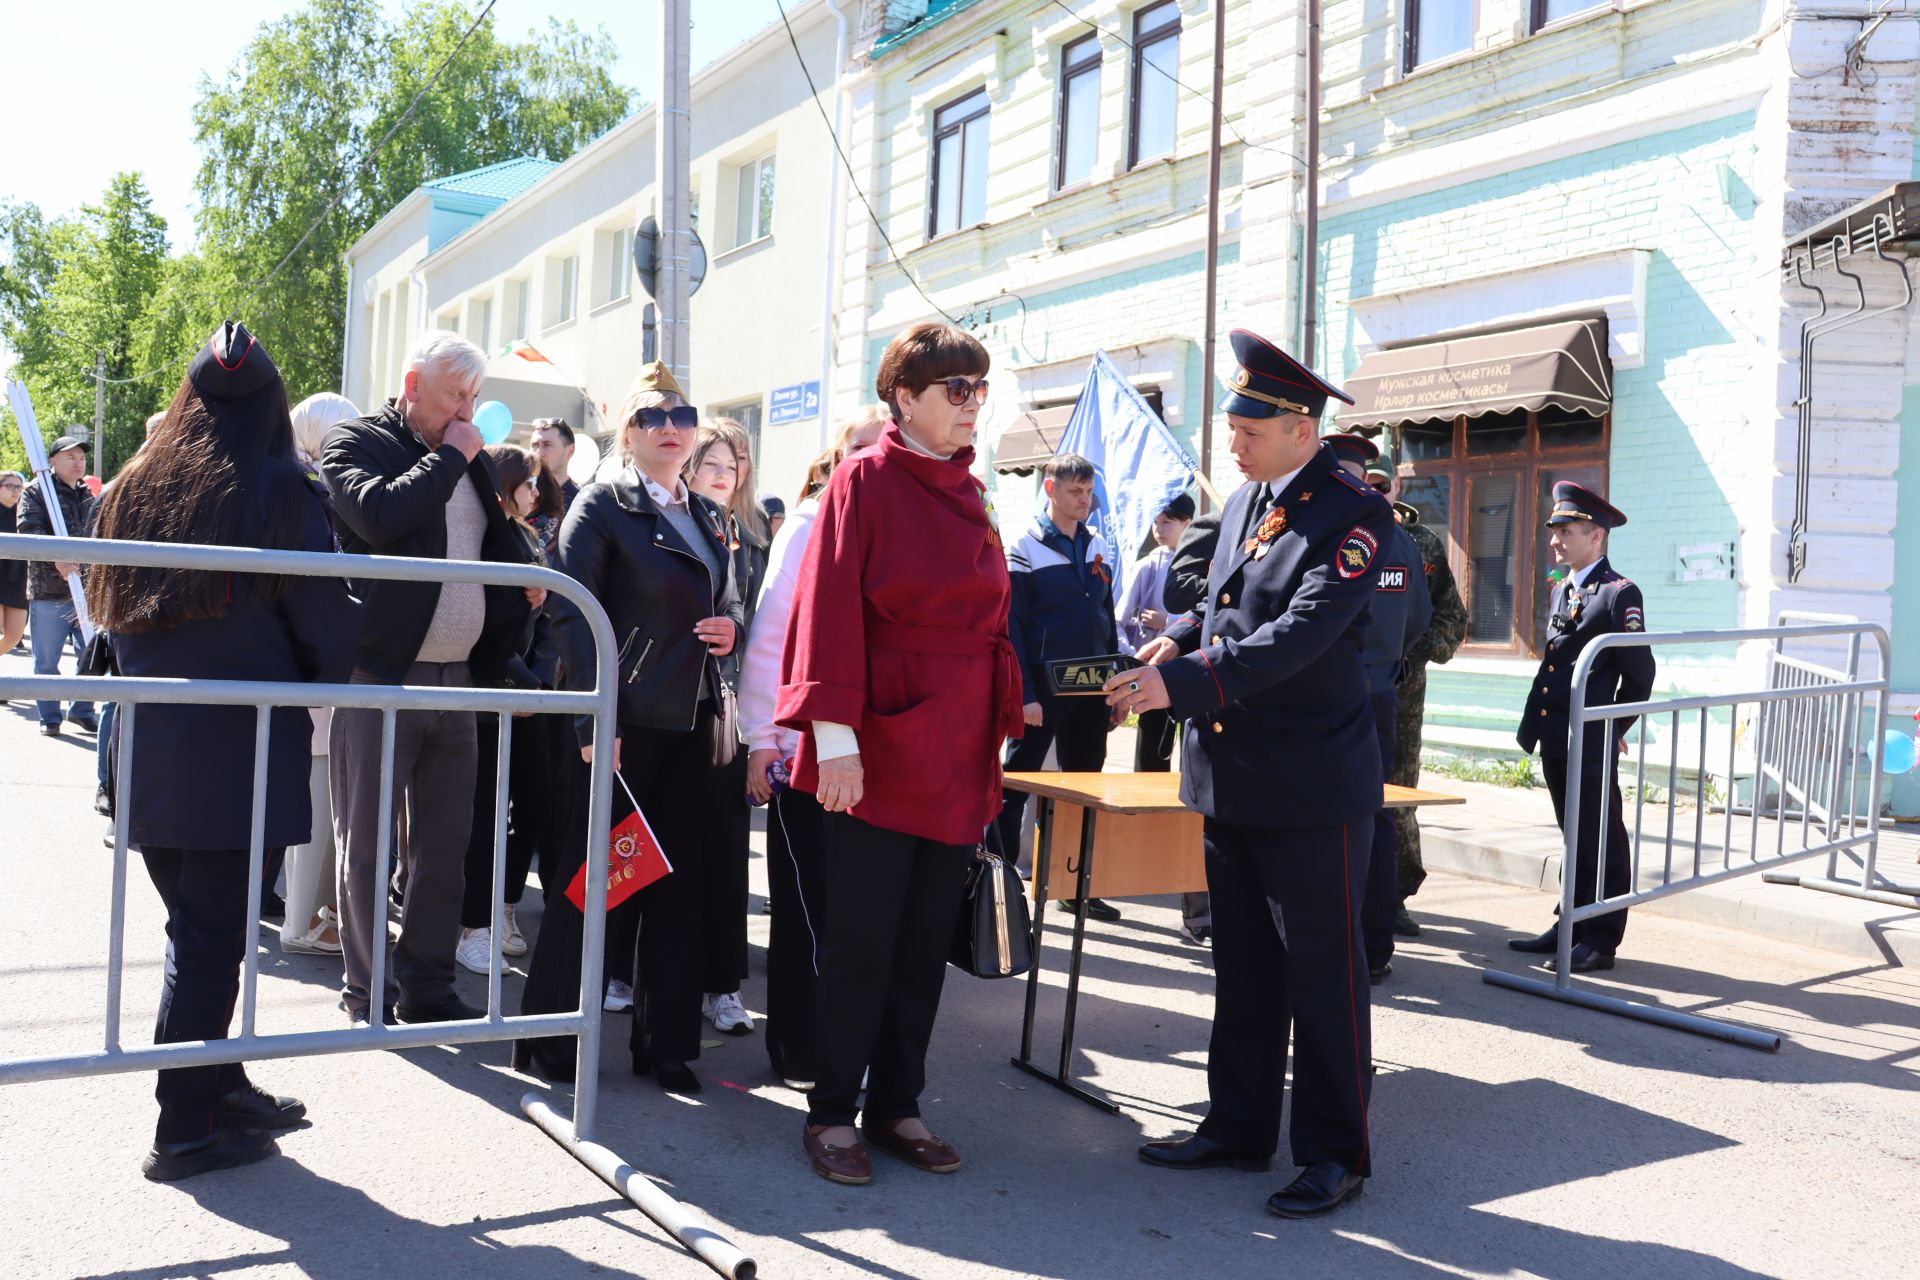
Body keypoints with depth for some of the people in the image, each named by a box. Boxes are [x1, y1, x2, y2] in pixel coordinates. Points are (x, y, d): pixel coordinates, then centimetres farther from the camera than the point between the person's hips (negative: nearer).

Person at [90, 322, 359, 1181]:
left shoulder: (136, 484, 10)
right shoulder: (278, 488, -8)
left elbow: (108, 608, 17)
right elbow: (325, 616, -8)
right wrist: (316, 690, 10)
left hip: (146, 746, 6)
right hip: (239, 746, -6)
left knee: (195, 924, 15)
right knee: (213, 932, 1)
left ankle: (218, 1086, 26)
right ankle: (188, 1127, 8)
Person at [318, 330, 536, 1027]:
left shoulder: (473, 460, 16)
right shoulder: (356, 442, -2)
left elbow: (501, 540, 29)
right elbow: (379, 517, -21)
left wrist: (526, 577, 8)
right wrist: (448, 458, -11)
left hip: (456, 680, 6)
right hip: (380, 676, -6)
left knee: (444, 844, 10)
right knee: (366, 843, 4)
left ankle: (427, 984, 21)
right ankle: (368, 991, 14)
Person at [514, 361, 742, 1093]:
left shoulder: (709, 519, 16)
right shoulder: (602, 506, -2)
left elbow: (729, 604, 25)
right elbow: (574, 616, -11)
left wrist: (730, 628, -1)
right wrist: (595, 722, -19)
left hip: (689, 721, 6)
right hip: (623, 720, -6)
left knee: (678, 879, 8)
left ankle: (664, 1041, 19)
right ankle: (544, 1032, 15)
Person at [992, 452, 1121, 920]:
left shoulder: (1098, 546, 11)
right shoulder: (1024, 547, -6)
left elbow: (1107, 618, 16)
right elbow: (1011, 625, -10)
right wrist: (1025, 694, -16)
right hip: (1042, 686, -6)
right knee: (1016, 783, 0)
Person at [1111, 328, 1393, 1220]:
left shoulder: (1354, 513, -13)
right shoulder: (1242, 504, 11)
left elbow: (1302, 634, -24)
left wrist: (1181, 683, -29)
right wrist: (1174, 645, -1)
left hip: (1311, 785, -8)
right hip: (1230, 777, 8)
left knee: (1323, 973, 4)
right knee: (1242, 967, 17)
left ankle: (1335, 1154, 19)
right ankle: (1238, 1128, 31)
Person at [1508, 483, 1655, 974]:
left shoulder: (1619, 593, -9)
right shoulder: (1560, 590, 16)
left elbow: (1640, 671, -8)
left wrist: (1614, 729, -3)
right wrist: (1536, 724, 15)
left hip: (1590, 742, -8)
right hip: (1556, 738, 8)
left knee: (1601, 840, 0)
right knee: (1574, 837, 16)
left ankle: (1600, 941, 7)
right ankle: (1572, 927, 25)